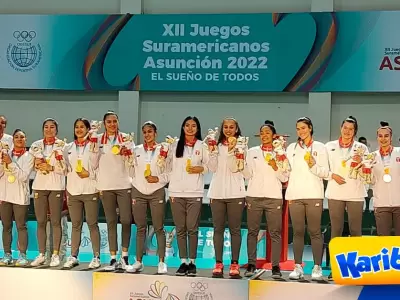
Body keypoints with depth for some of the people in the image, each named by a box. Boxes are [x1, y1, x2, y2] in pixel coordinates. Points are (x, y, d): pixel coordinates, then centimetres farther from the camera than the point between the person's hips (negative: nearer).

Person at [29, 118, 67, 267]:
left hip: (56, 186, -3)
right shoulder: (36, 145, 11)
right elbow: (34, 165, 13)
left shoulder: (62, 145, 1)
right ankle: (41, 255, 11)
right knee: (41, 222, 5)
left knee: (55, 222, 0)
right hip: (39, 186, 3)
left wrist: (51, 168, -15)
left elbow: (64, 167, -3)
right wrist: (37, 165, -7)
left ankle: (55, 255, 4)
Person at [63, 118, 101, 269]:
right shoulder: (69, 147, 12)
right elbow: (66, 169, 13)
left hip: (90, 190, -4)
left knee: (92, 224, 0)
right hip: (73, 191, 4)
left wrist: (89, 174, -17)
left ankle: (96, 257, 5)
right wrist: (66, 190, 8)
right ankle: (73, 256, 13)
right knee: (76, 225, 8)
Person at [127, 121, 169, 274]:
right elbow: (130, 169, 7)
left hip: (157, 192, -2)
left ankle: (161, 262, 4)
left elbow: (169, 172, -2)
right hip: (138, 192, 2)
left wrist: (158, 179, -16)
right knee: (140, 228, 6)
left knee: (159, 228, -1)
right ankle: (138, 261, 11)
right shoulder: (137, 150, 9)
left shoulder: (162, 150, 2)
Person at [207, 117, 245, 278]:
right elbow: (213, 168, 3)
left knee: (234, 229, 0)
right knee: (218, 228, 3)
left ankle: (234, 263, 2)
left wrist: (231, 150, -17)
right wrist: (212, 150, -5)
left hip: (235, 192, -3)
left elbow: (235, 168, -8)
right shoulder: (217, 146, 13)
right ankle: (218, 263, 7)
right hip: (217, 192, 3)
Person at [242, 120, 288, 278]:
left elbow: (285, 178, 6)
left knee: (275, 232, -3)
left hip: (274, 197, -1)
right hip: (254, 196, 1)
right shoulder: (252, 152, 11)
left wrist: (276, 168, -11)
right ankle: (251, 264, 7)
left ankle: (275, 266, -1)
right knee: (252, 231, 2)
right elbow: (247, 174, 8)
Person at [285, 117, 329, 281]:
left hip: (314, 195, -2)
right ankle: (298, 267, 6)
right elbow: (287, 170, 11)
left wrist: (314, 166, -16)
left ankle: (317, 267, 0)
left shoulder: (320, 147, 7)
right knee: (298, 232, 3)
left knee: (314, 232, -3)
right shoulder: (291, 148, 14)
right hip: (295, 195, 2)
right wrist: (288, 194, 2)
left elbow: (325, 172, 3)